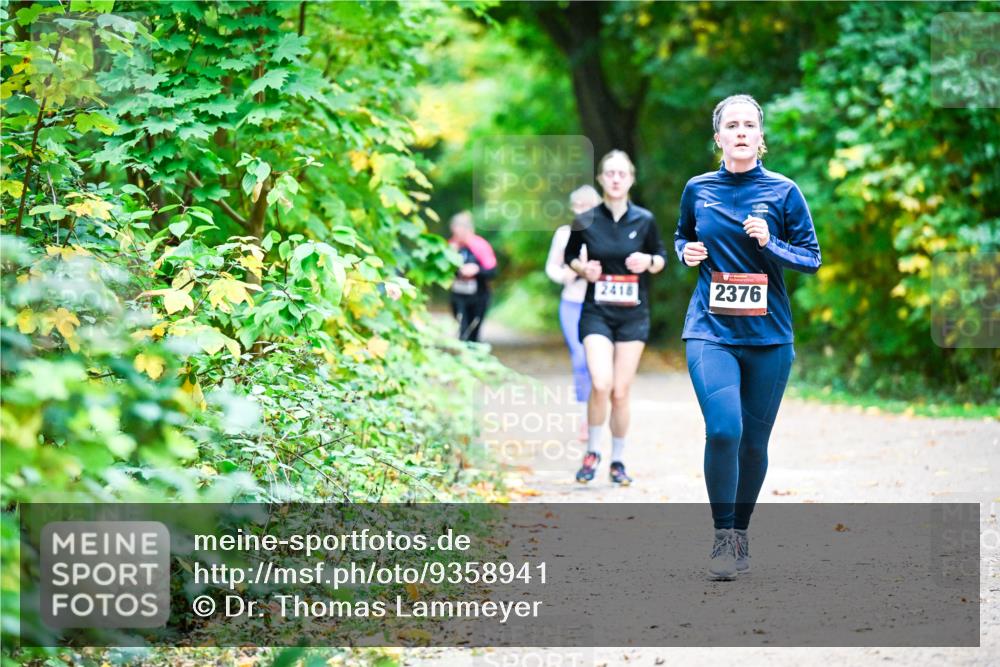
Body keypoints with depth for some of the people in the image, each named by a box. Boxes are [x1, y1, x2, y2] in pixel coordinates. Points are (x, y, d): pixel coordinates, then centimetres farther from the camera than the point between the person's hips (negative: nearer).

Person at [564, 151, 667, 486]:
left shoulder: (644, 220, 0)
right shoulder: (585, 221, -2)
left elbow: (661, 258, 11)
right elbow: (569, 256, 12)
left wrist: (648, 262, -11)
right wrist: (583, 269, -9)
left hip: (633, 316, 1)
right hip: (596, 313, -1)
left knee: (620, 392, 2)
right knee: (601, 384, -19)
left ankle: (617, 461, 18)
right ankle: (592, 452, 2)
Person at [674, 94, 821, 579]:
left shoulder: (783, 191, 1)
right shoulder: (698, 189, 5)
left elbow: (812, 258, 3)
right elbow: (682, 236, 23)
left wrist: (769, 243, -14)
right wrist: (687, 251, 0)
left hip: (768, 336, 1)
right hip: (710, 330, -1)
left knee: (754, 441, 6)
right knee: (723, 429, -19)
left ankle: (742, 533, 26)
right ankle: (722, 536, -6)